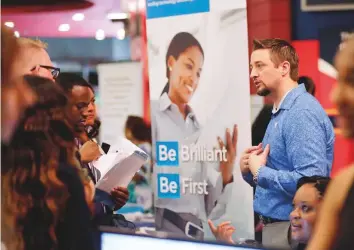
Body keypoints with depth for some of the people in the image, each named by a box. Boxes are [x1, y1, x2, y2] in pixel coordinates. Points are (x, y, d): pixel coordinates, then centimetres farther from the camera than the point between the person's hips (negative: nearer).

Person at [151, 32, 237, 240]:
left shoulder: (199, 129, 15)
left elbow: (209, 207, 13)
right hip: (162, 227, -4)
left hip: (196, 232, 4)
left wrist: (226, 174, -2)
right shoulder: (151, 115, 0)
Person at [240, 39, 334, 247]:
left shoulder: (302, 112, -17)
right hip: (275, 226, 9)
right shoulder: (280, 113, 13)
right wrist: (249, 170, 1)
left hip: (292, 231, -9)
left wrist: (259, 171, -16)